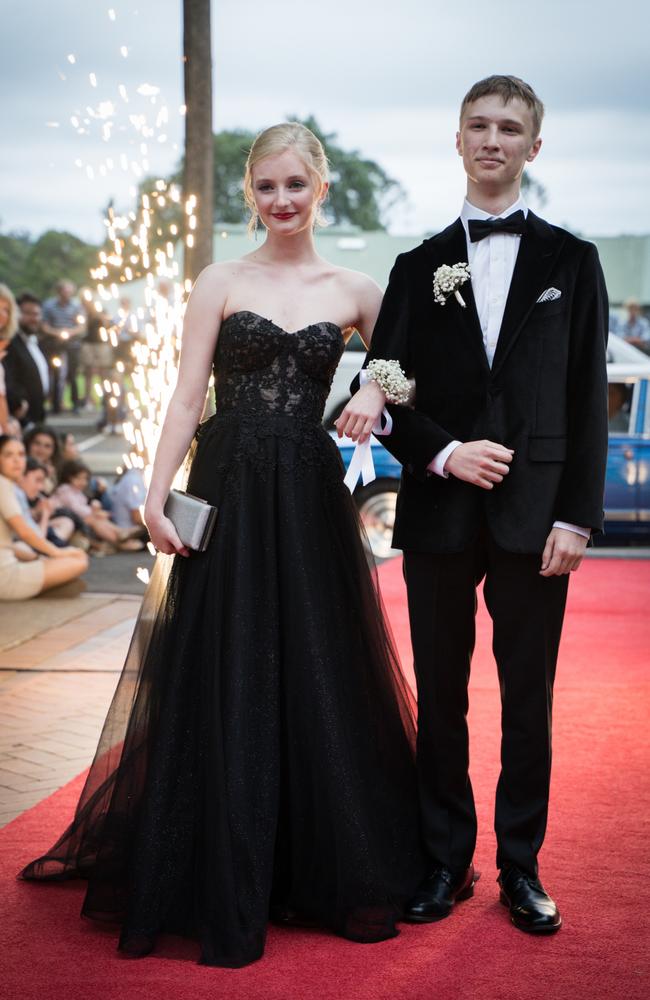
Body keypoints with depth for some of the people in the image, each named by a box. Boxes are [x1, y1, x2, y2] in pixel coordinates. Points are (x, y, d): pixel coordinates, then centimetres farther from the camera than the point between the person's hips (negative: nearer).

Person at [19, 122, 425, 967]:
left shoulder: (354, 293, 7)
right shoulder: (220, 284, 3)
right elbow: (187, 398, 0)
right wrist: (157, 498, -9)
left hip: (310, 500, 2)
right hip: (228, 493, -1)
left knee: (320, 675, 6)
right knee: (225, 679, 3)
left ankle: (326, 871, 22)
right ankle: (224, 884, 15)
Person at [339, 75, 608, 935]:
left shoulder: (571, 262, 7)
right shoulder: (420, 267, 10)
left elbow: (589, 400, 2)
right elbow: (384, 393, 7)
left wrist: (576, 515, -6)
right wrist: (445, 454, -11)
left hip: (535, 513, -1)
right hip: (440, 511, 1)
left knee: (528, 697, 5)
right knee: (440, 695, 7)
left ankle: (521, 865, 18)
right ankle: (447, 859, 19)